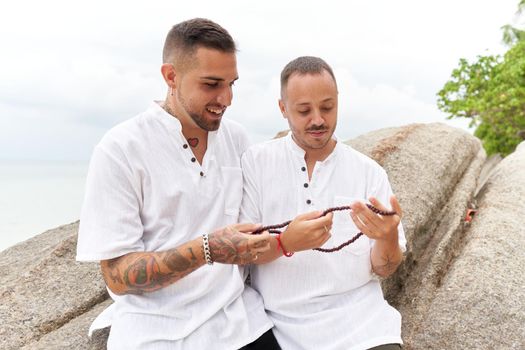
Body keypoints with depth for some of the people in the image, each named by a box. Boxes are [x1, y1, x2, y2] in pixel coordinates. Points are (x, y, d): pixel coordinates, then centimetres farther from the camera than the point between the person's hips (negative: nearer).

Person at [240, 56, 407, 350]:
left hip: (357, 320, 1)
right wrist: (286, 243, -25)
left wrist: (387, 238, -21)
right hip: (281, 324, 0)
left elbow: (384, 269, 1)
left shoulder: (369, 172, 0)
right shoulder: (256, 161, -2)